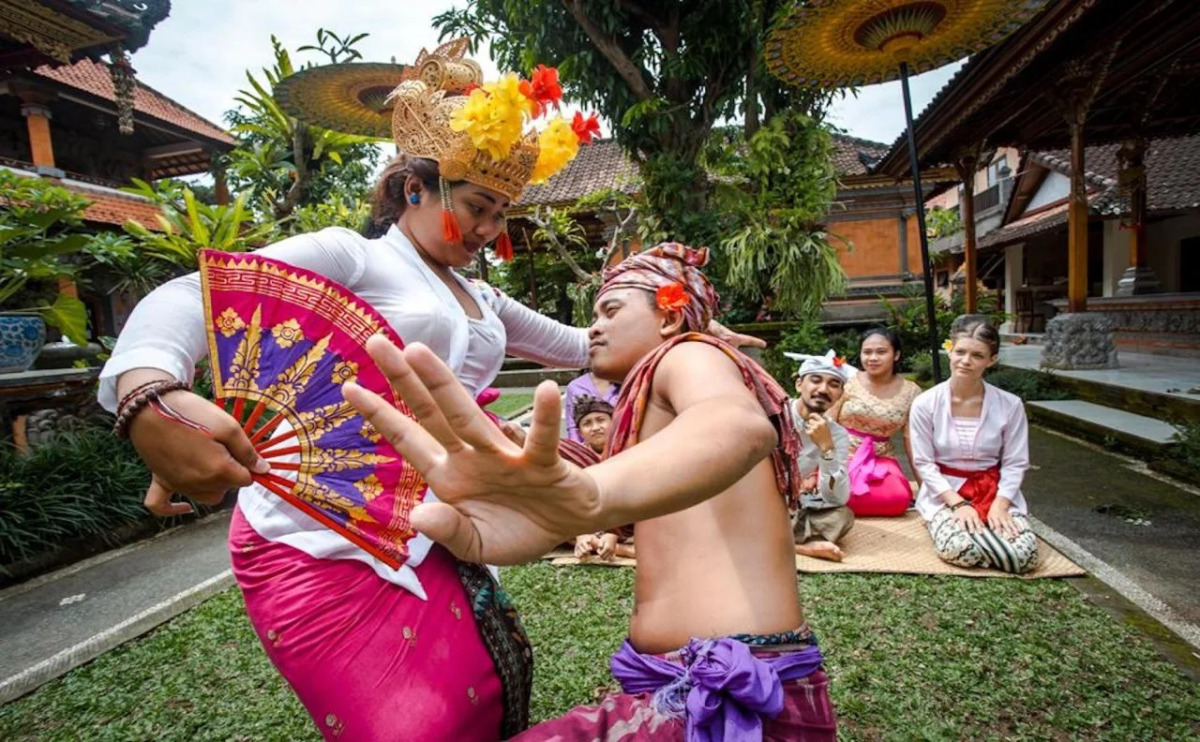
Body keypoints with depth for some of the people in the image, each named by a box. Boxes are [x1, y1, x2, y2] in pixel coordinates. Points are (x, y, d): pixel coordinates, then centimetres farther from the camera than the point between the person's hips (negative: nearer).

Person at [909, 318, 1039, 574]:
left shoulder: (1010, 405, -5)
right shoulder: (925, 404, -9)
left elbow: (1015, 464, -1)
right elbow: (924, 464, -7)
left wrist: (1000, 505, -16)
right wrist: (957, 503, -17)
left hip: (994, 492, 3)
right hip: (944, 492, -2)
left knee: (1026, 554, -22)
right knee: (960, 549, -30)